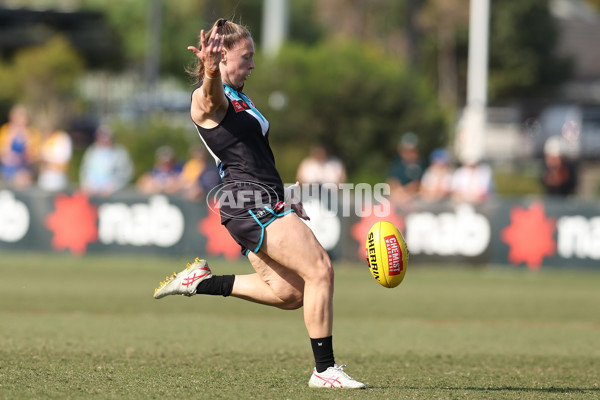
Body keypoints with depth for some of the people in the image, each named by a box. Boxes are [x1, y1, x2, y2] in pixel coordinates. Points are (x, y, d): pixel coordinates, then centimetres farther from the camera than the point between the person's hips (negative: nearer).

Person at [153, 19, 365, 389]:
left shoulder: (238, 96, 20)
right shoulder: (209, 99, -10)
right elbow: (212, 96, -37)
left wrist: (284, 196, 30)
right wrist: (210, 73, -60)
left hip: (264, 205, 10)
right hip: (250, 203, -10)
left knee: (288, 293, 10)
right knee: (320, 270, -15)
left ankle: (202, 282, 19)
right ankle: (325, 369, -11)